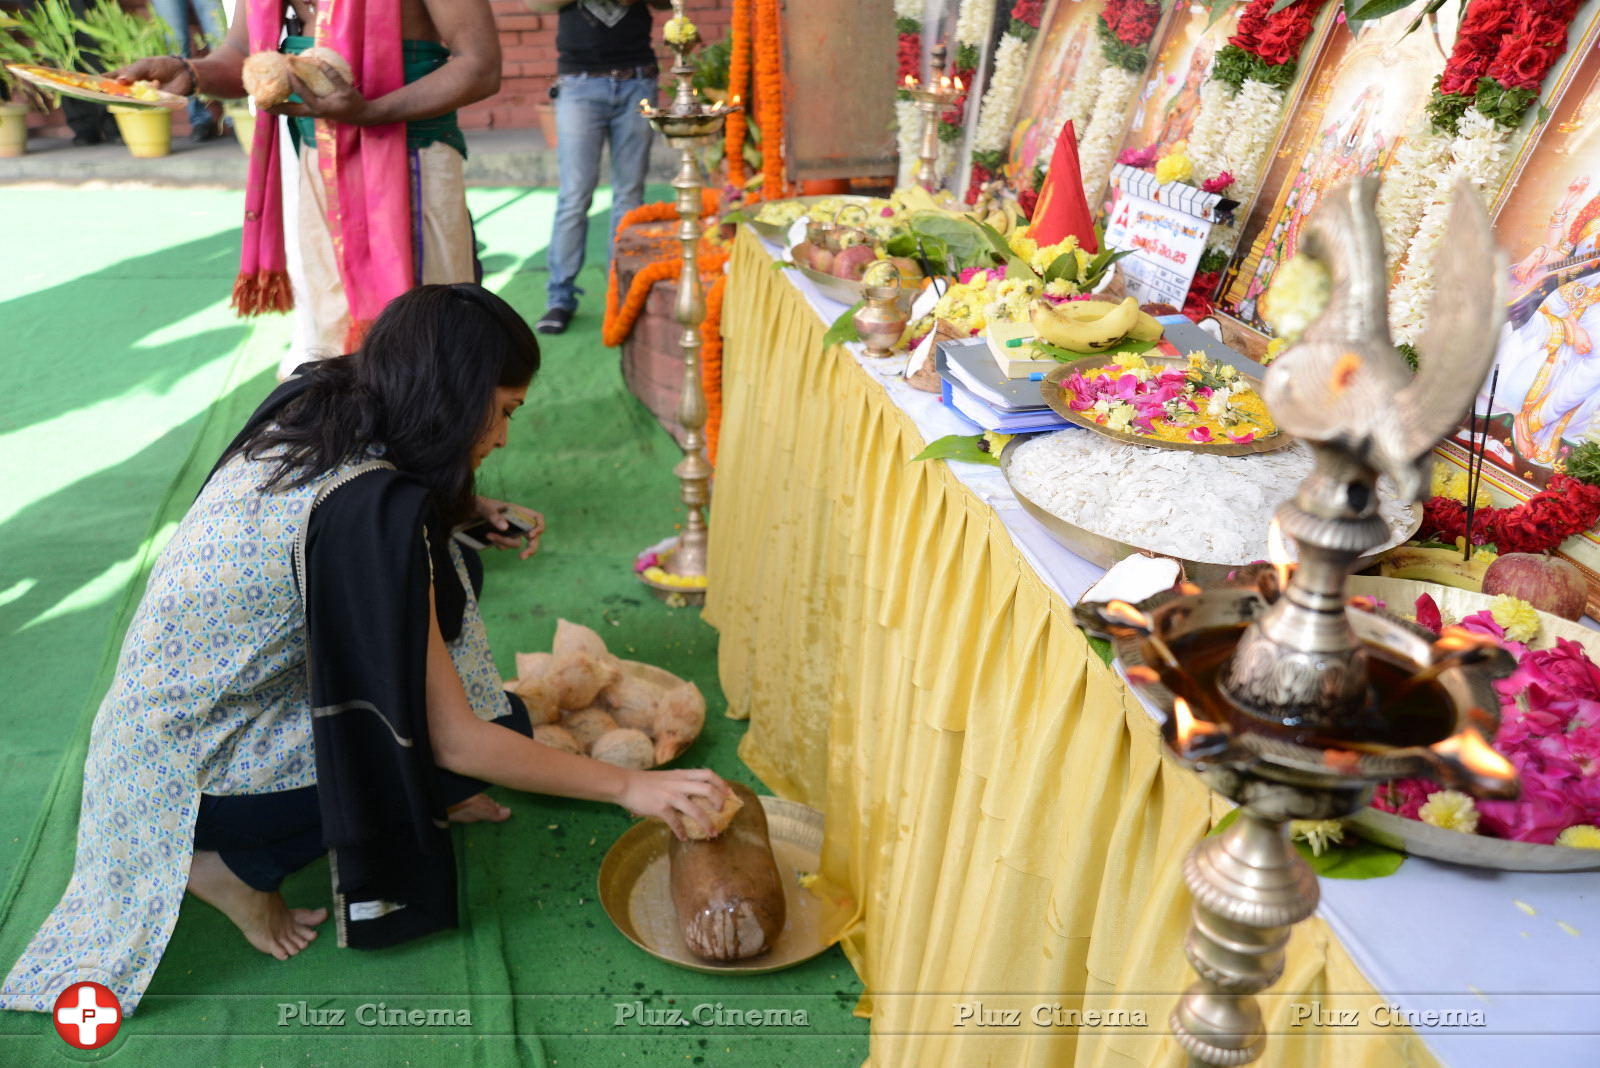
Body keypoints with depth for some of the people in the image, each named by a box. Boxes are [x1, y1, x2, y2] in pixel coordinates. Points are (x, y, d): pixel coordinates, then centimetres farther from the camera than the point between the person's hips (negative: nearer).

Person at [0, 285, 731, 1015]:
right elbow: (457, 742, -25)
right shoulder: (368, 511, -31)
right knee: (498, 722, -10)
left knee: (450, 569, 3)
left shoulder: (310, 403, -7)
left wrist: (469, 511, 6)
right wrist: (629, 786, -19)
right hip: (194, 774, -8)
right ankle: (233, 865, 0)